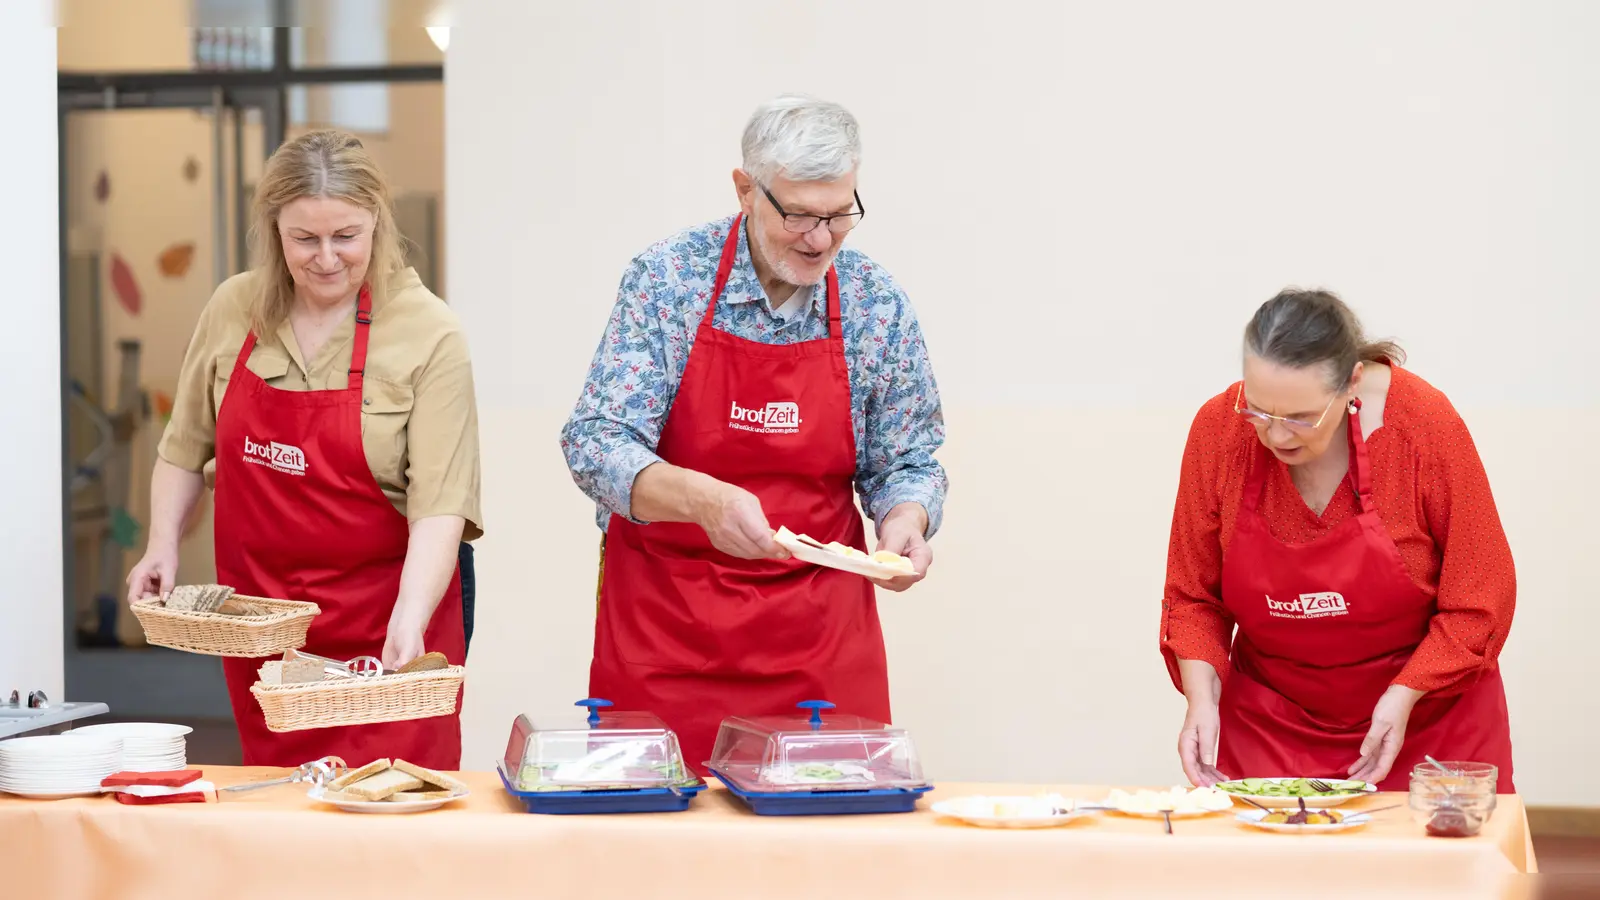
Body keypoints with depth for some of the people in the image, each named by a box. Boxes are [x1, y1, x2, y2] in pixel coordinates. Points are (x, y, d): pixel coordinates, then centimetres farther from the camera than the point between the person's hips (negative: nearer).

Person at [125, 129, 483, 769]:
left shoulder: (428, 334, -12)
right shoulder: (232, 311, 2)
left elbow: (440, 503, -19)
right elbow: (186, 447, 16)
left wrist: (409, 621, -30)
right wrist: (163, 544, 4)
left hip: (386, 625, -4)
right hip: (259, 615, 4)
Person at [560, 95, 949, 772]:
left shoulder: (877, 304, -1)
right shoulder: (666, 278, -8)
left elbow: (906, 461, 9)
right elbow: (596, 443, -13)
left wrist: (904, 519, -13)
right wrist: (700, 497, -30)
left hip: (818, 625, 2)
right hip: (662, 618, -2)